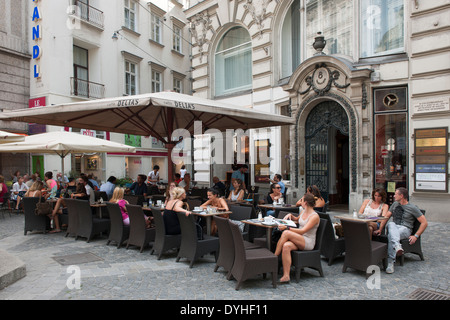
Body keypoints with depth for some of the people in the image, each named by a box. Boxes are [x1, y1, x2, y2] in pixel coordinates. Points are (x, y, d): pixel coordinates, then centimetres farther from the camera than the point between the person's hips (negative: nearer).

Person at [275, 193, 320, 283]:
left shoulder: (315, 216, -12)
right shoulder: (304, 212, 14)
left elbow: (302, 231, -21)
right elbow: (297, 219, 38)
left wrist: (287, 228, -27)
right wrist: (290, 215, 16)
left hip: (308, 242, -7)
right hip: (299, 240, 7)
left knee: (286, 233, -29)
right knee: (286, 246, -29)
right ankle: (286, 276, -31)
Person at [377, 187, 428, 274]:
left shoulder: (412, 208, 2)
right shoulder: (395, 204, 20)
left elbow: (424, 223, 0)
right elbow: (386, 217, 20)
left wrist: (416, 236, -9)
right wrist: (380, 229, 9)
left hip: (405, 229, -4)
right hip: (393, 227, 4)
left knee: (391, 235, -37)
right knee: (391, 224, -35)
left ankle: (390, 262, -43)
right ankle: (397, 246, -59)